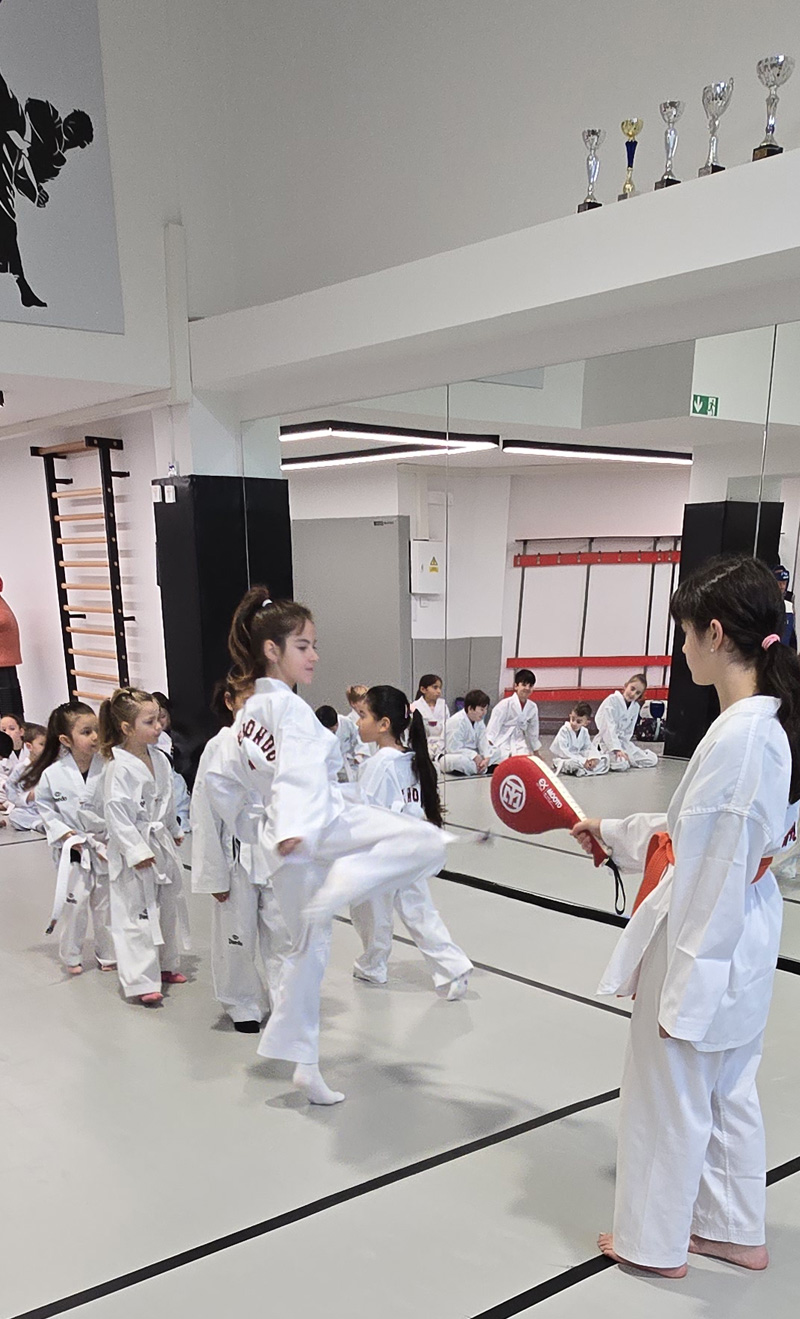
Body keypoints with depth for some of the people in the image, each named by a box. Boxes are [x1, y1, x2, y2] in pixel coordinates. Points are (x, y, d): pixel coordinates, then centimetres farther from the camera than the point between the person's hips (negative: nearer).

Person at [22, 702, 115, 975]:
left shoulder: (108, 767, -12)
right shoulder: (52, 774, -12)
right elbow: (45, 806, 1)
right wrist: (62, 832, -9)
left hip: (106, 847, 1)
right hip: (72, 850, -1)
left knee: (106, 902, 14)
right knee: (73, 902, 7)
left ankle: (107, 953, 33)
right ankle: (72, 956, 29)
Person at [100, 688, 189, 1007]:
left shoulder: (159, 758, 4)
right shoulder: (119, 768, -20)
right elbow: (116, 813, -21)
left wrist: (174, 831, 23)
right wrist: (136, 851, -22)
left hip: (161, 842, 9)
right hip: (135, 849, -8)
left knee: (169, 906, 18)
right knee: (137, 915, -2)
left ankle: (166, 965, 35)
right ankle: (142, 982, 6)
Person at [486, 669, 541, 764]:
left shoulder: (533, 707, 1)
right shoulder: (505, 704, -13)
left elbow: (533, 732, 14)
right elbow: (492, 729, -14)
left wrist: (536, 754, 20)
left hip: (519, 745, 5)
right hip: (501, 745, -5)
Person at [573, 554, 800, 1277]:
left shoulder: (736, 737, -29)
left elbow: (717, 875, -25)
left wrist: (684, 993, -17)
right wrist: (613, 832, 21)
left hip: (706, 939, -9)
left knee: (669, 1093, 13)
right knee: (730, 1088, 24)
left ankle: (655, 1240, 34)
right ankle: (735, 1230, 43)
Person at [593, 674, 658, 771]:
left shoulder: (636, 707, 4)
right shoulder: (612, 700, -14)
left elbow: (628, 732, 4)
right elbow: (608, 728, -22)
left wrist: (624, 750, -12)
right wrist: (616, 749, -29)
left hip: (623, 742, 7)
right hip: (606, 742, -7)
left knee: (653, 760, -2)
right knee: (621, 764, -33)